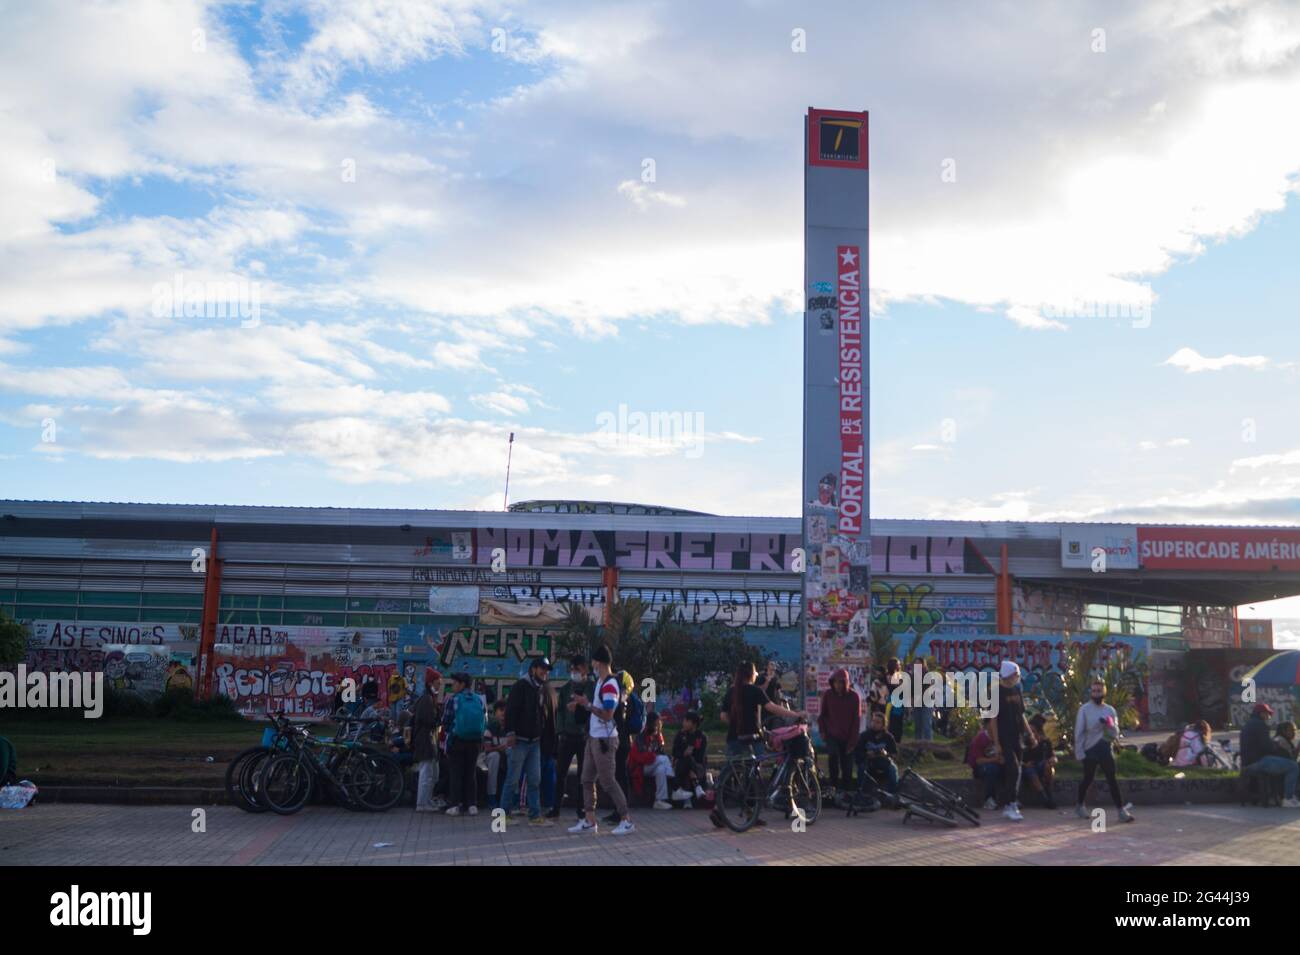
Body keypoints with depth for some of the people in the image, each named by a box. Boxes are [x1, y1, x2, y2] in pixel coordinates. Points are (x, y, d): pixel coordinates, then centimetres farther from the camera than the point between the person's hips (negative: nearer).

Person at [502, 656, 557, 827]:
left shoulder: (545, 689, 13)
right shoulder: (521, 686, -7)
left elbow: (550, 715, 15)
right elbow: (511, 710, -15)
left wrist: (551, 736, 10)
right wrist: (510, 732, -22)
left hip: (535, 741, 7)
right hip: (520, 740, -7)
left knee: (535, 780, 6)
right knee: (513, 779, -2)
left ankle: (535, 815, 9)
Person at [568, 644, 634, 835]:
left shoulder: (609, 685, -19)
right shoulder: (600, 681, 11)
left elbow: (607, 715, -25)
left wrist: (587, 704, -21)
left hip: (604, 739, -10)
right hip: (593, 737, 10)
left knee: (607, 781, -5)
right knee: (587, 779, 11)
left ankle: (626, 821, 3)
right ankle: (589, 821, 17)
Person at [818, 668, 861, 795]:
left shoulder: (854, 697, -8)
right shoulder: (828, 694, -5)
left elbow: (856, 720, -4)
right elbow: (822, 714, 8)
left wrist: (852, 741, -7)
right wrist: (822, 731, 0)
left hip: (847, 738, 0)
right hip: (832, 735, 0)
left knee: (847, 766, 3)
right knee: (833, 756, -22)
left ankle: (847, 789, 15)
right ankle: (833, 784, -7)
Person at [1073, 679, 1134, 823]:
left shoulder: (1110, 710, 7)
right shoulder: (1085, 709, -3)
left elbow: (1115, 733, 4)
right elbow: (1079, 732, -4)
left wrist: (1109, 724, -17)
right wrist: (1079, 753, -9)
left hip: (1106, 748, 2)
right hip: (1090, 750, -2)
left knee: (1112, 779, -4)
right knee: (1088, 779, 7)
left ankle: (1121, 810, -7)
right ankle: (1080, 806, 27)